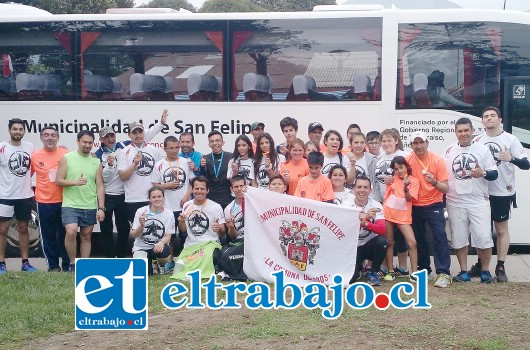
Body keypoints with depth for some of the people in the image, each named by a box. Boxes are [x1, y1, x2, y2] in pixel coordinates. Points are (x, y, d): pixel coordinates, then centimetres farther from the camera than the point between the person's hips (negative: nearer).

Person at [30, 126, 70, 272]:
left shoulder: (66, 154, -1)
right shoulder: (35, 156, -1)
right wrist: (32, 190, 4)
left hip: (63, 201, 0)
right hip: (44, 201, 0)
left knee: (64, 234, 6)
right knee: (48, 236, 7)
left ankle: (67, 265, 16)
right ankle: (53, 266, 18)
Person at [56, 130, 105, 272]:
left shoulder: (96, 162, 6)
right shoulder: (67, 158, -1)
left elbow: (100, 186, 5)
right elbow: (58, 180, -3)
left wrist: (101, 208, -2)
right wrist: (75, 182, -19)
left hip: (90, 207, 3)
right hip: (70, 205, -3)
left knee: (86, 236, 9)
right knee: (71, 232, -19)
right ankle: (72, 264, -1)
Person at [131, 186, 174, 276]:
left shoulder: (168, 214, -6)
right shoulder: (141, 211, -7)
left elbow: (168, 236, -5)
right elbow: (133, 235, -4)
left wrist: (161, 242, -29)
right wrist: (141, 226, -25)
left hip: (158, 246, 0)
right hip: (141, 247, 0)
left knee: (164, 250, -36)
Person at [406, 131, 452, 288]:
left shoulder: (437, 160, -11)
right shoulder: (408, 160, -6)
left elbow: (445, 188, -11)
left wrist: (434, 182, -31)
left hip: (433, 205, -3)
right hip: (415, 206, 3)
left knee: (440, 235, -16)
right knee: (418, 239, 11)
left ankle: (443, 273, -14)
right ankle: (423, 269, 29)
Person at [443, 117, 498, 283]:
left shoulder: (482, 149, 0)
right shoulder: (449, 151, 6)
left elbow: (494, 174, 0)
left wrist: (483, 173, -21)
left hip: (479, 202, -2)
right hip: (455, 203, 2)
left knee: (484, 238, -5)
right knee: (459, 239, 7)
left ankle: (485, 271, 11)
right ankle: (464, 271, 18)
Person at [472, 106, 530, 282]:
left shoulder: (510, 139, -6)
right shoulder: (477, 141, 3)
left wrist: (511, 159, -29)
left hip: (502, 193, -3)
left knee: (501, 229, 5)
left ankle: (500, 267, 10)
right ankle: (481, 264, 21)